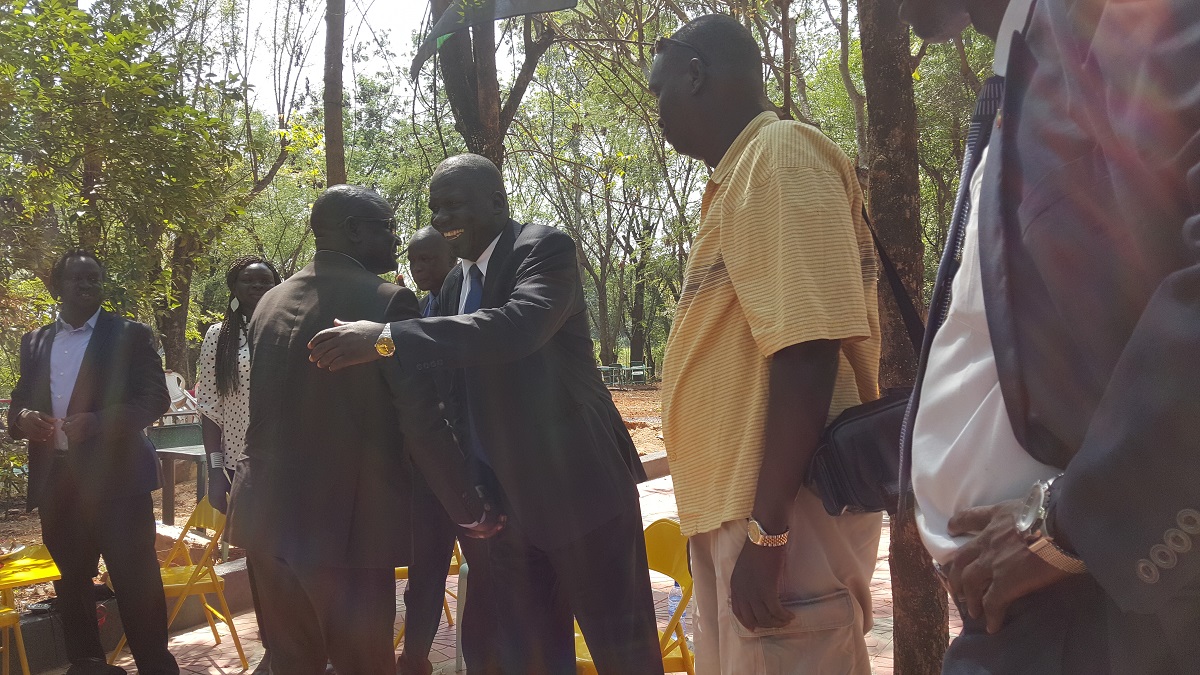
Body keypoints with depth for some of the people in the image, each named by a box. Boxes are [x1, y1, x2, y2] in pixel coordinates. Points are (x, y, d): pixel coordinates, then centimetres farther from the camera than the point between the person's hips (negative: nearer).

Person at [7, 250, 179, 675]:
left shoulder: (131, 336, 1)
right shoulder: (34, 341, 15)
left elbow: (156, 399, -7)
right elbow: (19, 401, 17)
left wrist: (98, 421, -21)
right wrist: (22, 418, -7)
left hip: (116, 477, -5)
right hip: (56, 480, 5)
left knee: (136, 581, -4)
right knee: (71, 582, 14)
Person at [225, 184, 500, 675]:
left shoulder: (270, 301, 9)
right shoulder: (387, 301, -12)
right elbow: (421, 421, -15)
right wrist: (470, 508, -7)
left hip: (266, 516, 7)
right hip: (346, 522, -7)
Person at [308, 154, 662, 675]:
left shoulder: (546, 248, -9)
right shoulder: (454, 284, 14)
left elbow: (519, 325, -29)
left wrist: (388, 339, -33)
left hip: (577, 481, -6)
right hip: (500, 497, 7)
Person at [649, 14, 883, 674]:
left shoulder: (780, 155, -11)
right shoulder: (743, 172, 16)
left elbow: (806, 352, -21)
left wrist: (766, 529, -22)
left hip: (780, 515, -9)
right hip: (737, 508, 9)